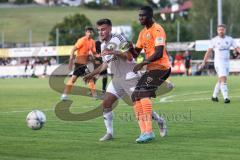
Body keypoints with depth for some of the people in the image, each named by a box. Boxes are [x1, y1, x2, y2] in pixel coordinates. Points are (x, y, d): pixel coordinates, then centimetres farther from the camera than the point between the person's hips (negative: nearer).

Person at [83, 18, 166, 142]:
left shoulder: (119, 39, -14)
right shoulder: (103, 45, 11)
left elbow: (129, 56, -24)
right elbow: (105, 64, 23)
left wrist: (113, 52, -32)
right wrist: (92, 74, 21)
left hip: (130, 77, -8)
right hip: (117, 79, 8)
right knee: (105, 104, -3)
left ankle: (159, 121, 19)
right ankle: (109, 133, 5)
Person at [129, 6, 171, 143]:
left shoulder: (157, 30, -12)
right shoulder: (143, 33, 18)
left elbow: (159, 53, -21)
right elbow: (136, 54, 17)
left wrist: (143, 63, -23)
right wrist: (130, 48, -4)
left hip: (161, 67, -9)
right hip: (151, 69, 9)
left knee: (143, 93, -23)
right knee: (136, 96, 1)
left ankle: (149, 132, -25)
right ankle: (144, 132, 0)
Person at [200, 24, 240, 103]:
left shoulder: (229, 39, 5)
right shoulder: (214, 40, -2)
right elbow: (209, 51, 1)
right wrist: (204, 62, -2)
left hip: (227, 62, 4)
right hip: (218, 62, -4)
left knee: (220, 80, 14)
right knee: (223, 79, -18)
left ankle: (214, 96, 29)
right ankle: (226, 97, -21)